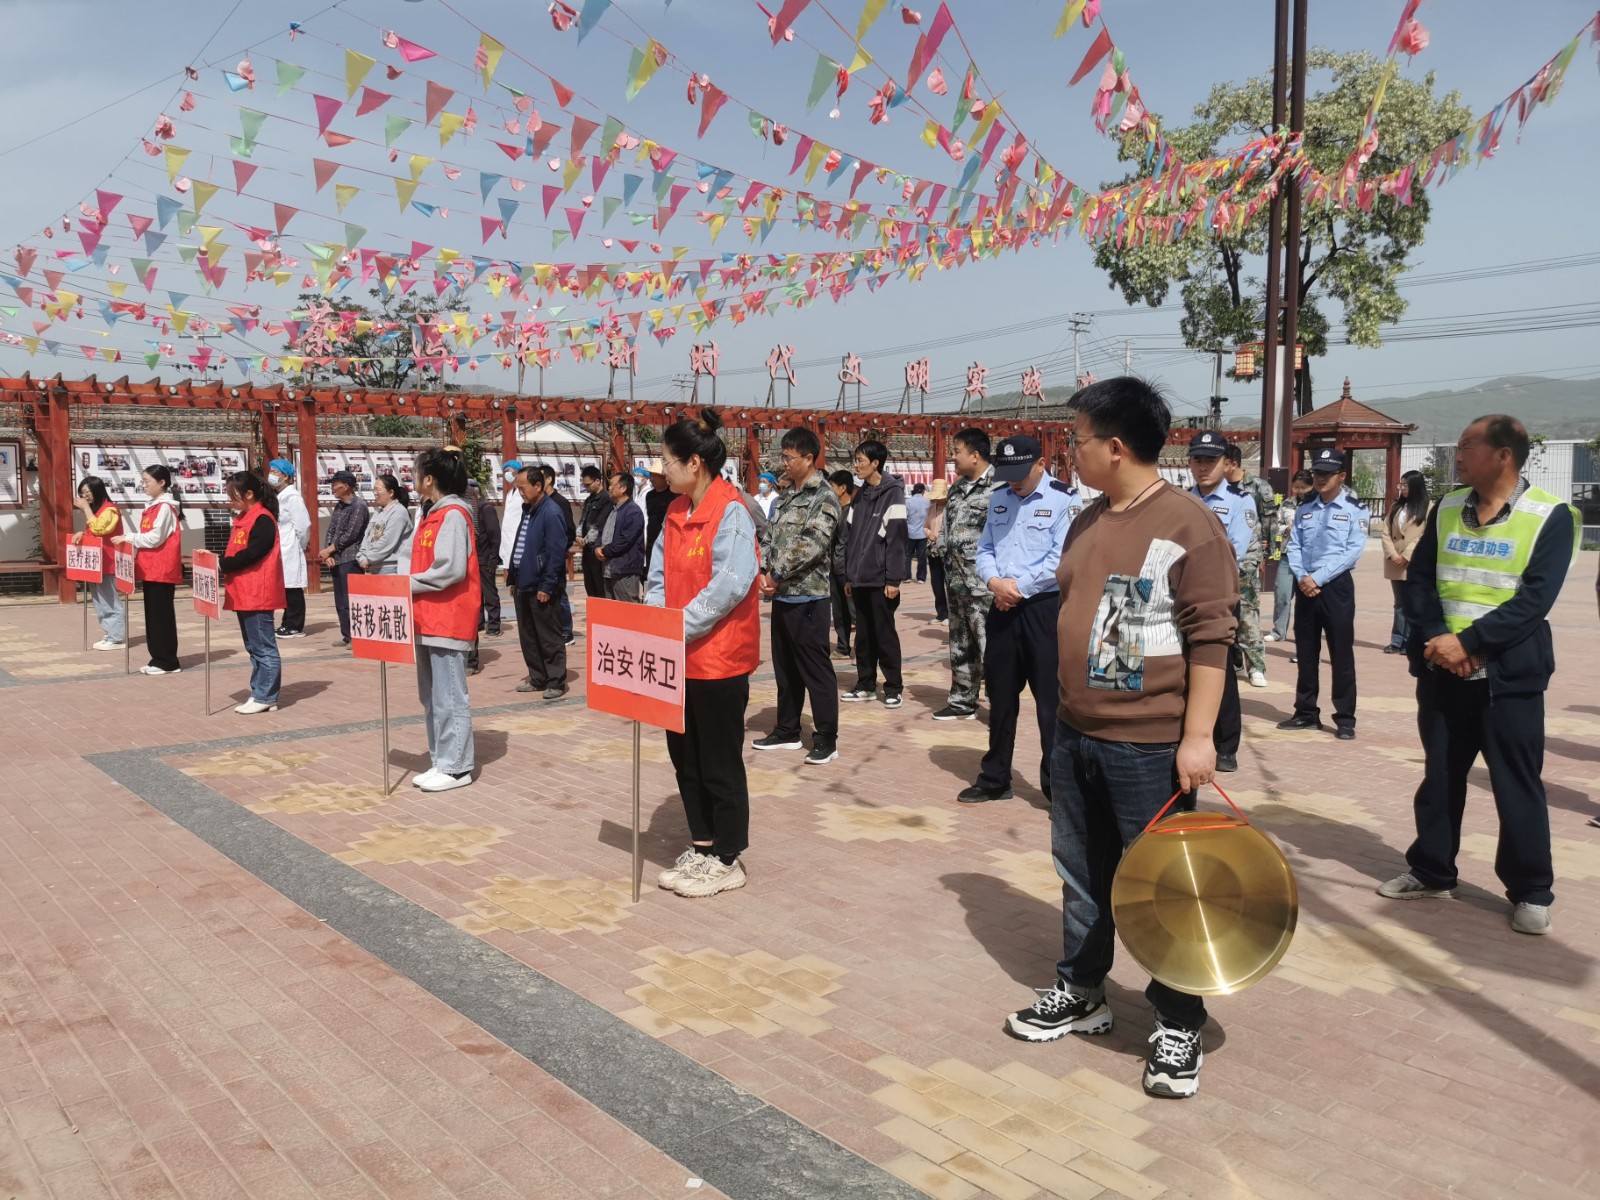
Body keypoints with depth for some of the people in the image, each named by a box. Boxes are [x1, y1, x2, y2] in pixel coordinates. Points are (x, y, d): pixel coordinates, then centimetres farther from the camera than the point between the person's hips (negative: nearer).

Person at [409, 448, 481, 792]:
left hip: (449, 619, -10)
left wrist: (409, 584, -13)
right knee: (431, 696, 13)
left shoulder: (453, 515, -13)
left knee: (449, 696, -6)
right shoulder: (433, 515, 17)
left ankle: (457, 767, 1)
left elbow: (452, 569, -21)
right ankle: (442, 760, 20)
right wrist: (411, 585, 2)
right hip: (428, 618, 10)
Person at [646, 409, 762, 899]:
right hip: (678, 657, 8)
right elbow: (660, 577, 11)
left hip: (719, 657, -8)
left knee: (719, 762, 3)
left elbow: (729, 587, -23)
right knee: (685, 755, 15)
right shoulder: (676, 511, 9)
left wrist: (679, 630, -21)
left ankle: (727, 860, 17)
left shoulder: (731, 512, -15)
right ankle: (701, 847, 29)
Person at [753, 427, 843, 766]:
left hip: (807, 596, -8)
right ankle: (787, 730, 27)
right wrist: (762, 572, -5)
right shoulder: (785, 494, 14)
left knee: (815, 669, -2)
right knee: (785, 667, 15)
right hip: (781, 594, 8)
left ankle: (826, 739, 6)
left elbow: (811, 545, -18)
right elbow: (768, 535, 12)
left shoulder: (825, 497, -10)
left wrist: (776, 575, -13)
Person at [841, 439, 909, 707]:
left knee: (884, 634, -1)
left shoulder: (893, 493, -8)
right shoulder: (859, 496, 13)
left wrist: (893, 578, -17)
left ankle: (893, 688, 8)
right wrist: (848, 575, 13)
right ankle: (865, 685, 20)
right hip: (860, 578, 7)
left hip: (881, 578, -6)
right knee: (863, 635, 11)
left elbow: (896, 539, -13)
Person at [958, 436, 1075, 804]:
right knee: (1000, 697, 14)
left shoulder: (1062, 500, -9)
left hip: (1044, 609, -6)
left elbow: (1063, 557, -16)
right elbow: (984, 549, 12)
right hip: (1002, 608, 6)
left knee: (1051, 700, 0)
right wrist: (994, 581, -8)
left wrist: (1019, 586, -14)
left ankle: (1058, 785, 11)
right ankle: (995, 778, 27)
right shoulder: (998, 499, 12)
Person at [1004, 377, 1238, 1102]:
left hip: (1150, 745, -7)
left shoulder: (1187, 522, -13)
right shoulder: (1088, 523, 10)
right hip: (1075, 736, 8)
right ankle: (1080, 993, 34)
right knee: (1081, 874, 17)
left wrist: (1198, 736, -17)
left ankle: (1178, 1025, 22)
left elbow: (1210, 635, -15)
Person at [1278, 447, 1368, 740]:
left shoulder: (1355, 510, -3)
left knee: (1341, 653, -2)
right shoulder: (1304, 510, 12)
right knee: (1305, 652, 10)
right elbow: (1293, 547, 7)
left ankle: (1345, 719, 4)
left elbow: (1352, 551, -11)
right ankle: (1306, 712, 20)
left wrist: (1317, 578, -16)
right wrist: (1302, 578, -10)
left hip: (1337, 587, -5)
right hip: (1305, 587, 5)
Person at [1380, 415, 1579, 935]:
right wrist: (1437, 640, -12)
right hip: (1442, 671, 5)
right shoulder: (1446, 509, 7)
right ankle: (1431, 871, 26)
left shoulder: (1551, 516, -7)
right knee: (1439, 774, 13)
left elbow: (1535, 598, -15)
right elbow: (1418, 579, 3)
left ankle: (1531, 892, 16)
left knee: (1517, 784, 2)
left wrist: (1467, 641, -21)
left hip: (1508, 674, -4)